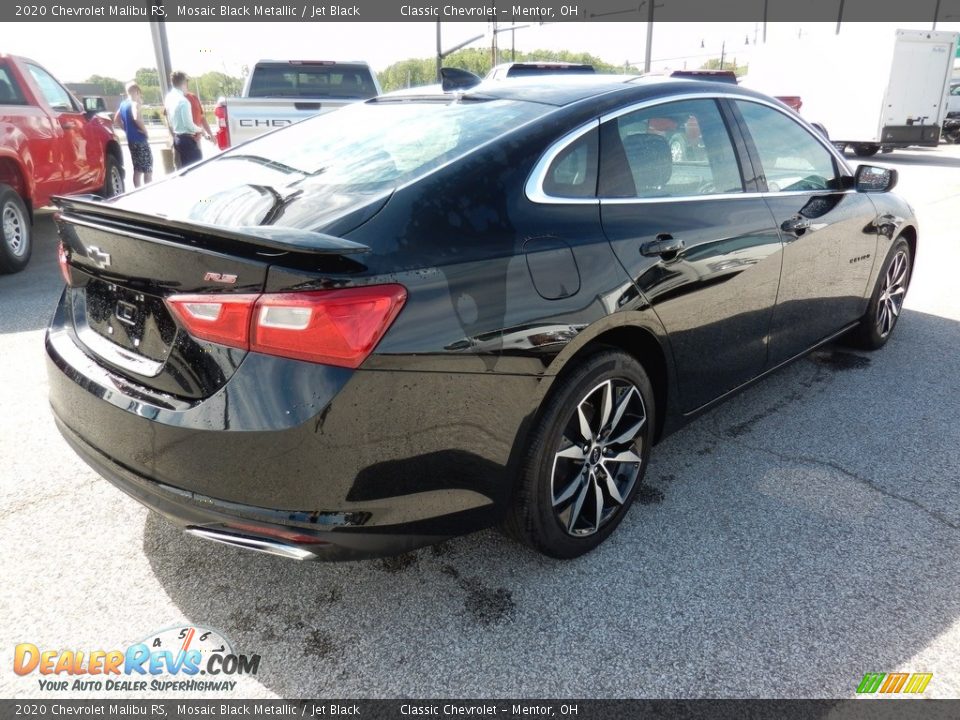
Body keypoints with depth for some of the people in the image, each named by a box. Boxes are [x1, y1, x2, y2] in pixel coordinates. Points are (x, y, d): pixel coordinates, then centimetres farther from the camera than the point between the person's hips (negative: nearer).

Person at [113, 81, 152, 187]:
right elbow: (136, 118, -32)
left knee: (137, 169, 14)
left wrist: (127, 129, 18)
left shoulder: (123, 104, 13)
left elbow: (116, 120, 22)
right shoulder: (135, 104, -13)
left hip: (131, 140, 9)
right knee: (148, 169, -4)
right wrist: (144, 129, -18)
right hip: (140, 140, -9)